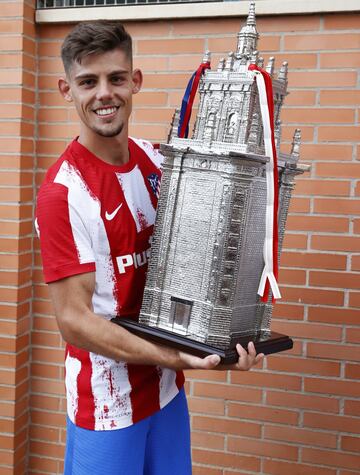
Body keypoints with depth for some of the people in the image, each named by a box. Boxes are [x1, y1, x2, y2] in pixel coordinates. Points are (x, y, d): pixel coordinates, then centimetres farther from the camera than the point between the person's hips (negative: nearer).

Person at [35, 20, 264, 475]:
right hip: (107, 400, -6)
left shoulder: (155, 159, -1)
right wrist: (172, 357, -28)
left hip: (167, 386, 6)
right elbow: (73, 318, -20)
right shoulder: (63, 192, -20)